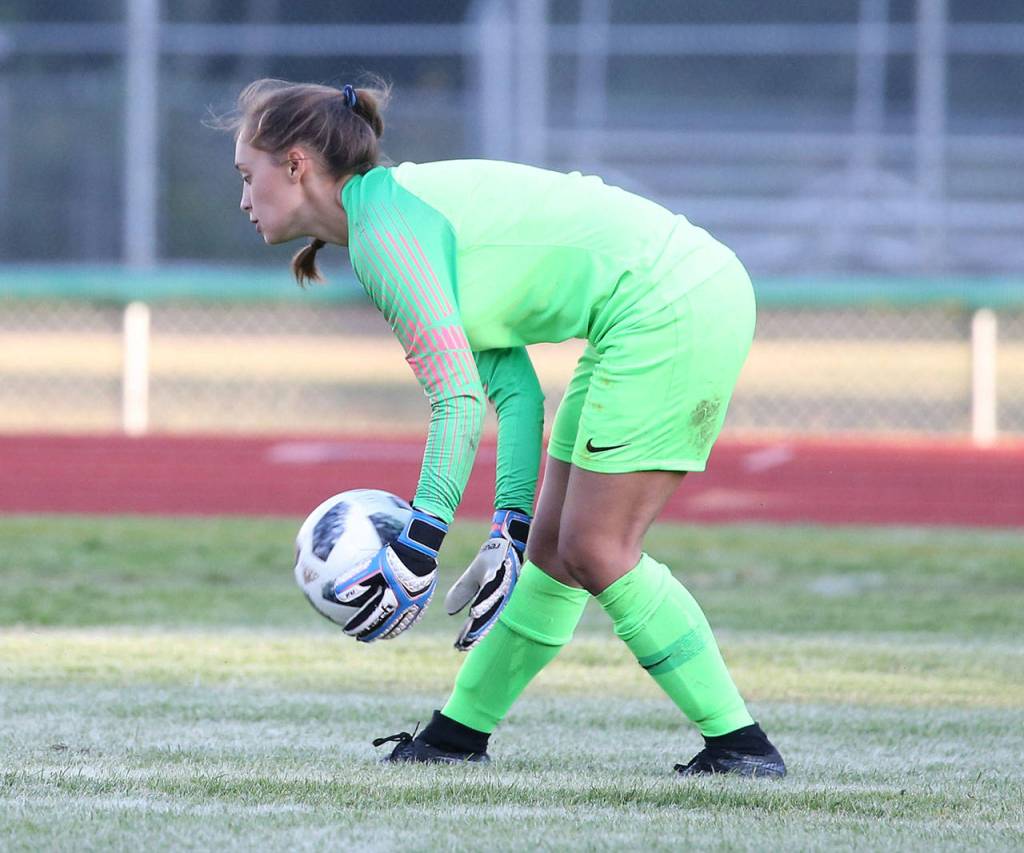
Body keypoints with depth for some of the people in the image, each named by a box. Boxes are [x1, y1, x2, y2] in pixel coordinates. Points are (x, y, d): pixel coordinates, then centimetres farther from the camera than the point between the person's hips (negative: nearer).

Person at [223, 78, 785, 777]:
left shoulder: (385, 227, -13)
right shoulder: (406, 206, 16)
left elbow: (458, 397, -21)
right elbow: (514, 388, 13)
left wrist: (419, 546, -21)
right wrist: (508, 529, 8)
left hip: (673, 306, -10)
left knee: (595, 552, -9)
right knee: (552, 547, 13)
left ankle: (740, 743, -7)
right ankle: (459, 734, 21)